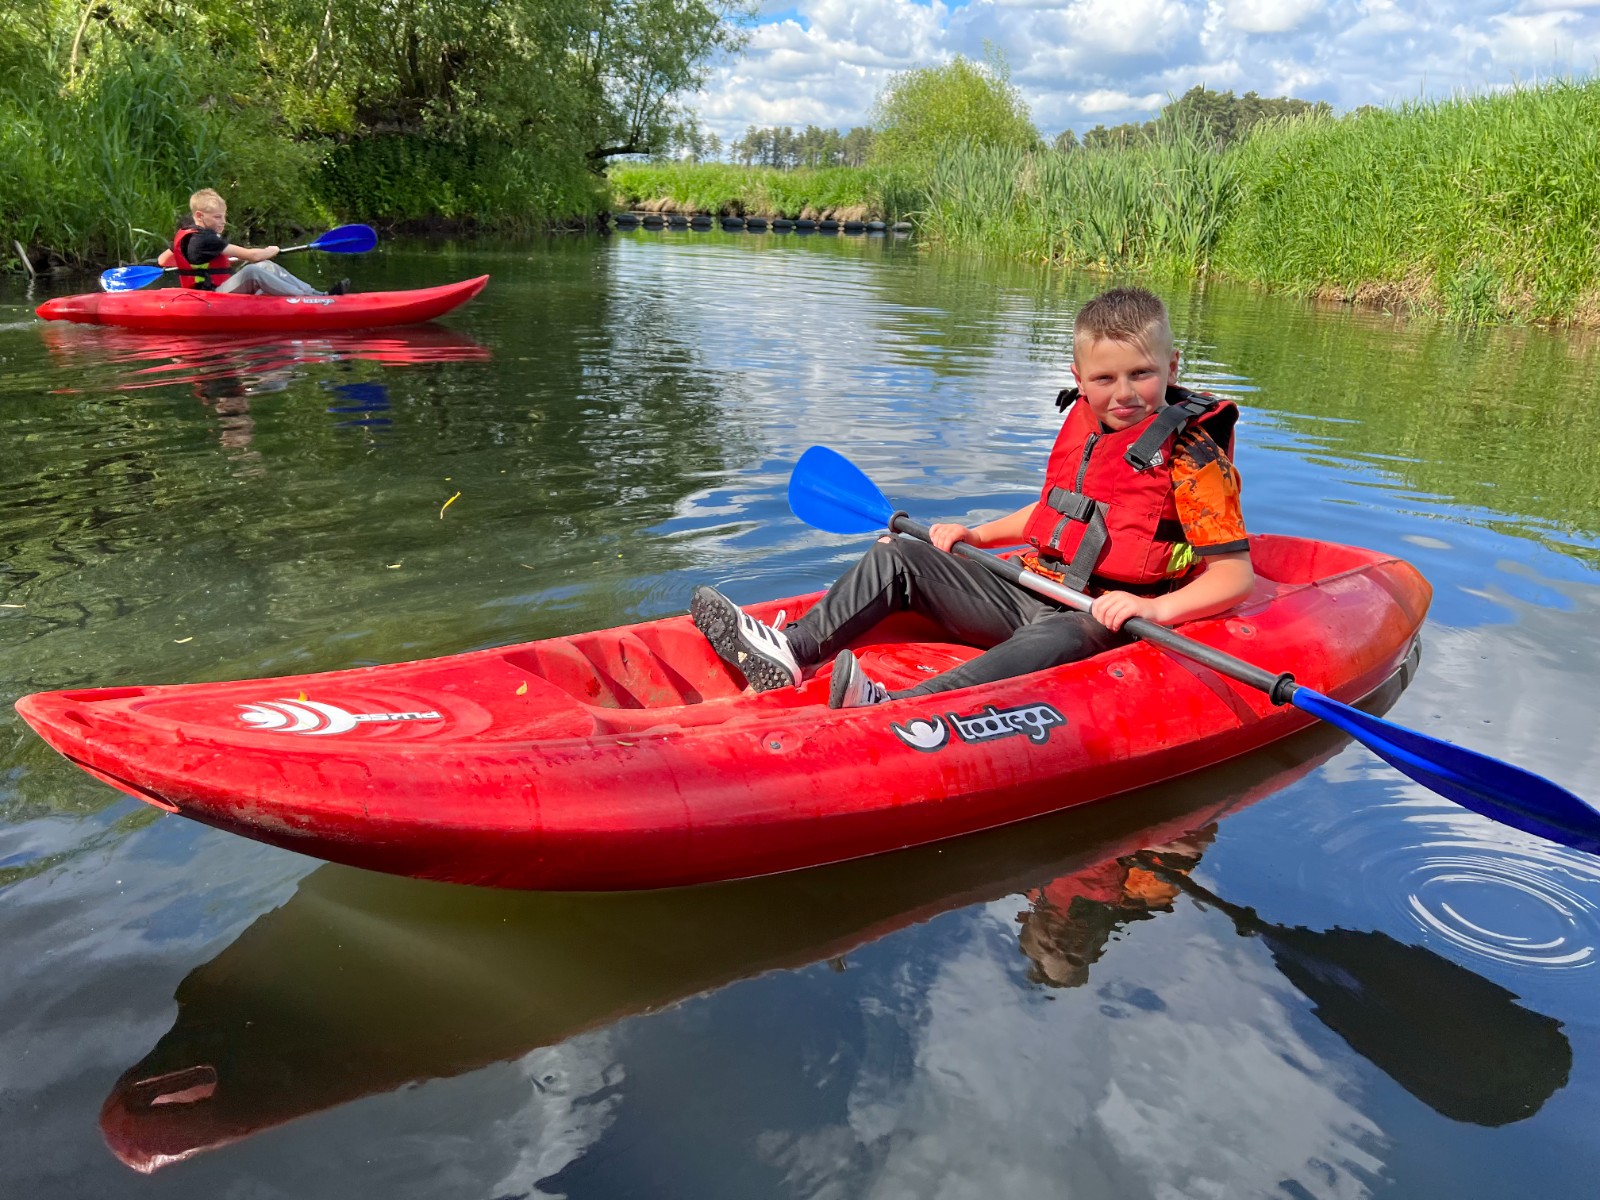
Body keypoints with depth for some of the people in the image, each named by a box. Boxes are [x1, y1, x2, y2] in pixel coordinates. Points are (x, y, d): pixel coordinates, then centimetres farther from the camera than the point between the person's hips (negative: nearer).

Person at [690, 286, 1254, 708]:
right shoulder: (1081, 425, 11)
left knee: (1055, 640, -42)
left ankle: (893, 710, -58)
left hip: (1100, 620, -7)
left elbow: (1236, 574, -13)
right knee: (898, 557, -1)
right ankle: (789, 653, -15)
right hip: (1029, 590, 7)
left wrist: (1157, 609, -29)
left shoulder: (1192, 455, -9)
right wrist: (977, 534, 17)